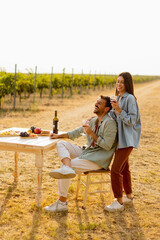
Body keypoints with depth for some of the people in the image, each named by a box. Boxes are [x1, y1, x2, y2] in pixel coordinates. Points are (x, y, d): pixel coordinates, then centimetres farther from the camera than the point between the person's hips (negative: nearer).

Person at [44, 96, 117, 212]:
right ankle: (68, 168, -34)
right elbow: (77, 132, 23)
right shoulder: (93, 121, 14)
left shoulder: (110, 123, -13)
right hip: (87, 151, 9)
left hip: (98, 159, -9)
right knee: (61, 144, -4)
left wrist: (91, 133, -19)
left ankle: (62, 203, -9)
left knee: (68, 165, -20)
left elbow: (107, 146, -18)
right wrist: (59, 135, 17)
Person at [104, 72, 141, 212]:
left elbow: (131, 120, -17)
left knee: (116, 170, -9)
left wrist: (119, 110, -25)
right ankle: (129, 196, 32)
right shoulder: (119, 98, 12)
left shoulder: (130, 98, -15)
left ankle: (119, 202, 2)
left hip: (127, 139, -9)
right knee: (124, 168, 17)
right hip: (120, 138, 9)